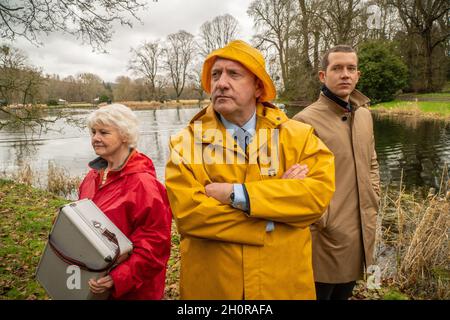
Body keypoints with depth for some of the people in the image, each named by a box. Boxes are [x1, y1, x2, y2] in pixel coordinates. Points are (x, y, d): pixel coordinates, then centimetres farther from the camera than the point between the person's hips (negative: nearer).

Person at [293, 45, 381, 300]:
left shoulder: (364, 115, 8)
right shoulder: (305, 120, -15)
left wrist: (373, 203, 10)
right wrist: (323, 221, -14)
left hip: (361, 233, 7)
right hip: (327, 236, -6)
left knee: (345, 293, 23)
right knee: (321, 292, 11)